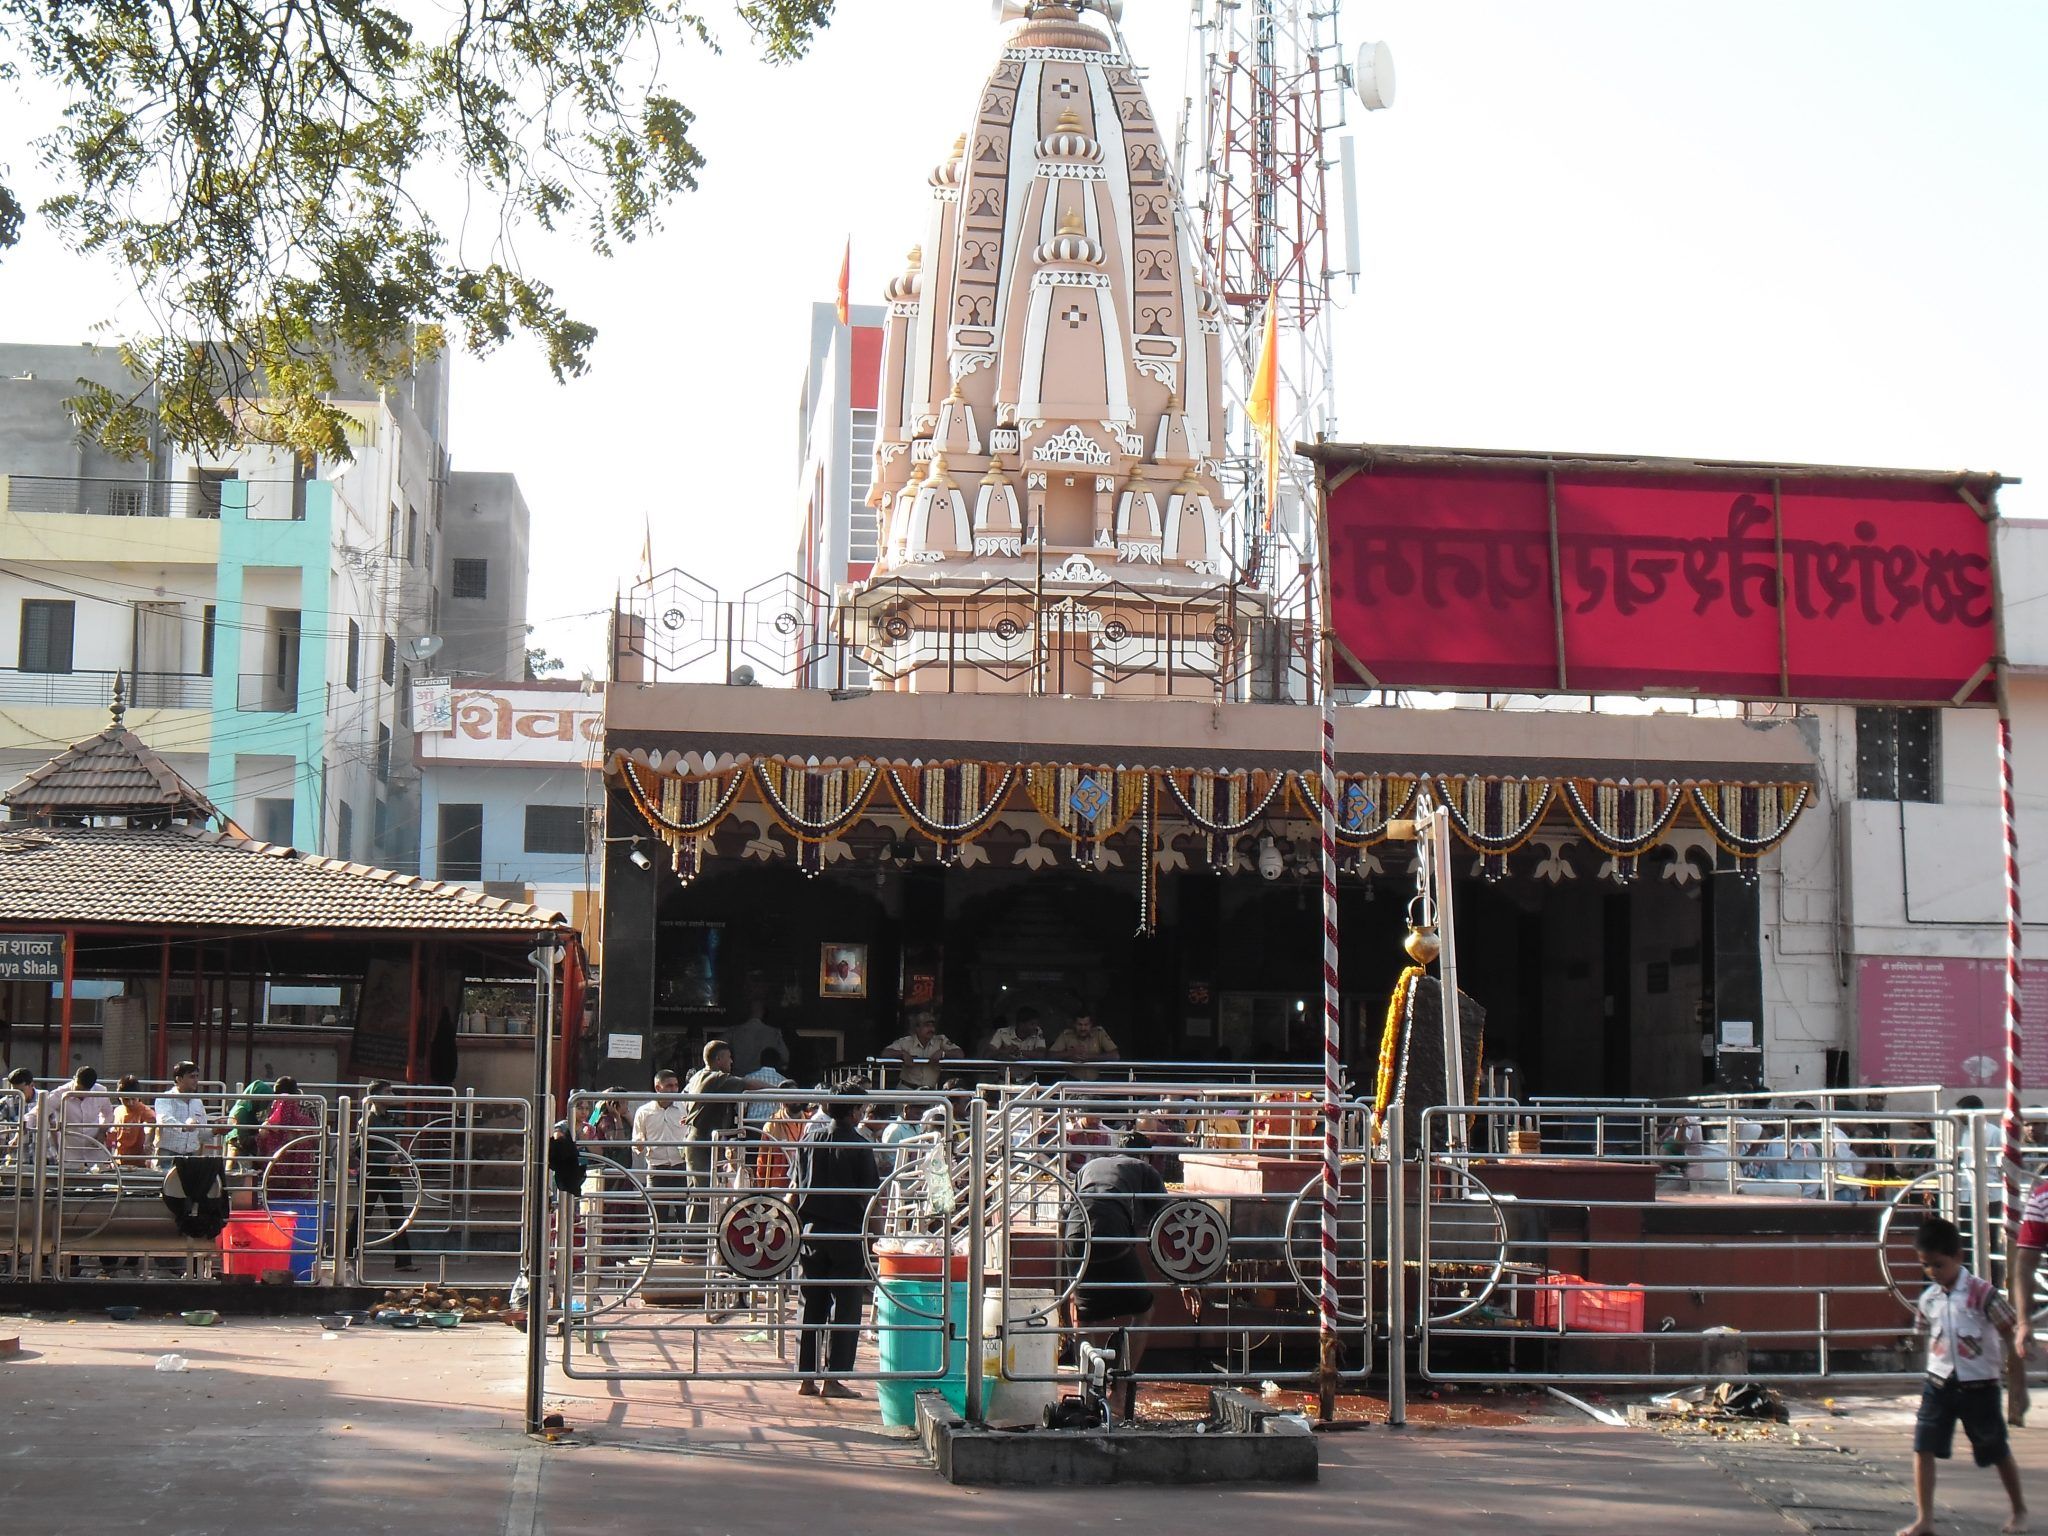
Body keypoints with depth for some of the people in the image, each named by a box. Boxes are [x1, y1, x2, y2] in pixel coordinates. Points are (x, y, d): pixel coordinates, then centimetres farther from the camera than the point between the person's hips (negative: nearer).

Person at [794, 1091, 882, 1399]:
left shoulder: (809, 1138, 4)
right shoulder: (860, 1145, -11)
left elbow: (799, 1182, 12)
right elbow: (872, 1192, -9)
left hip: (811, 1231, 5)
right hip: (848, 1233, -5)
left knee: (811, 1305, 11)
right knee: (845, 1307, 1)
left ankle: (806, 1377, 12)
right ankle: (832, 1377, -2)